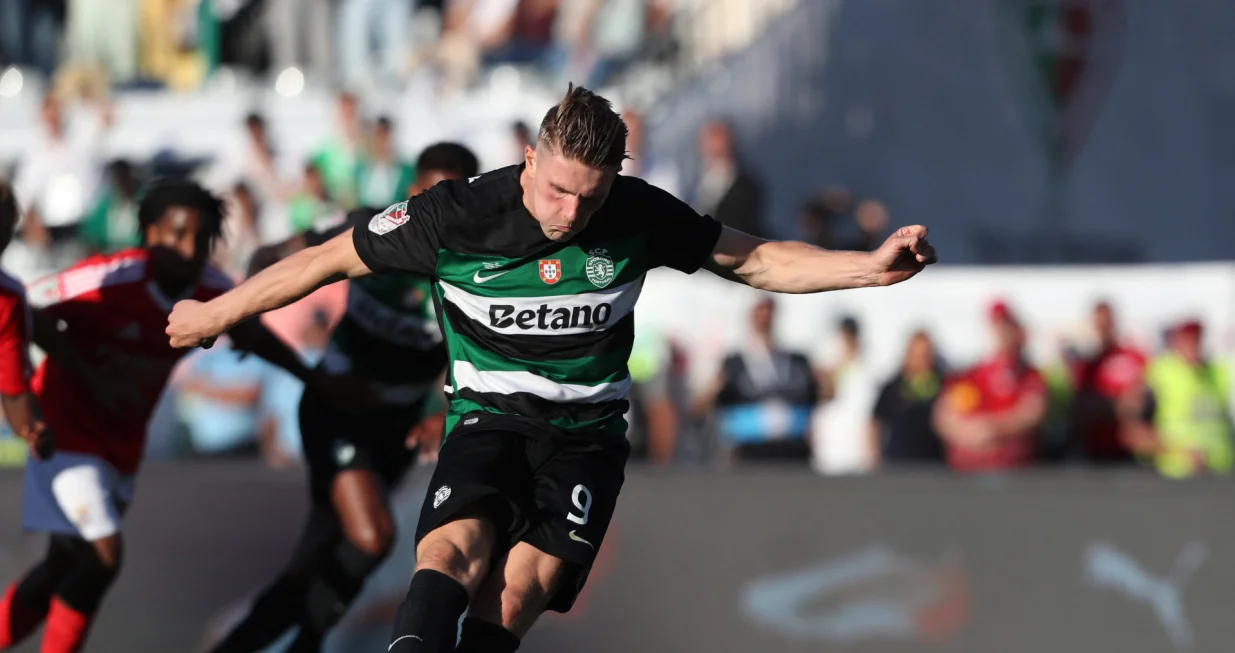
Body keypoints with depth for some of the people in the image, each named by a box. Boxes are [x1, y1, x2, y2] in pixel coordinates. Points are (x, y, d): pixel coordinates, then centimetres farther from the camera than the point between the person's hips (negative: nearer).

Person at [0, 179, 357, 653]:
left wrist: (316, 381, 11)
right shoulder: (113, 280, -27)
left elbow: (250, 334, 11)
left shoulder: (212, 291, -9)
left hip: (122, 438, 7)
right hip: (69, 428, -7)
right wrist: (93, 379, -22)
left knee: (64, 568, 14)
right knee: (102, 556, -17)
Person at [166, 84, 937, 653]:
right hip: (488, 419, -1)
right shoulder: (457, 214, -13)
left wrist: (872, 266, -8)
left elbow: (754, 259, 3)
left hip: (585, 435, 1)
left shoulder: (639, 216, -8)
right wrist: (216, 313, 8)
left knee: (517, 591, -21)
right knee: (455, 551, -30)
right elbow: (331, 259, -1)